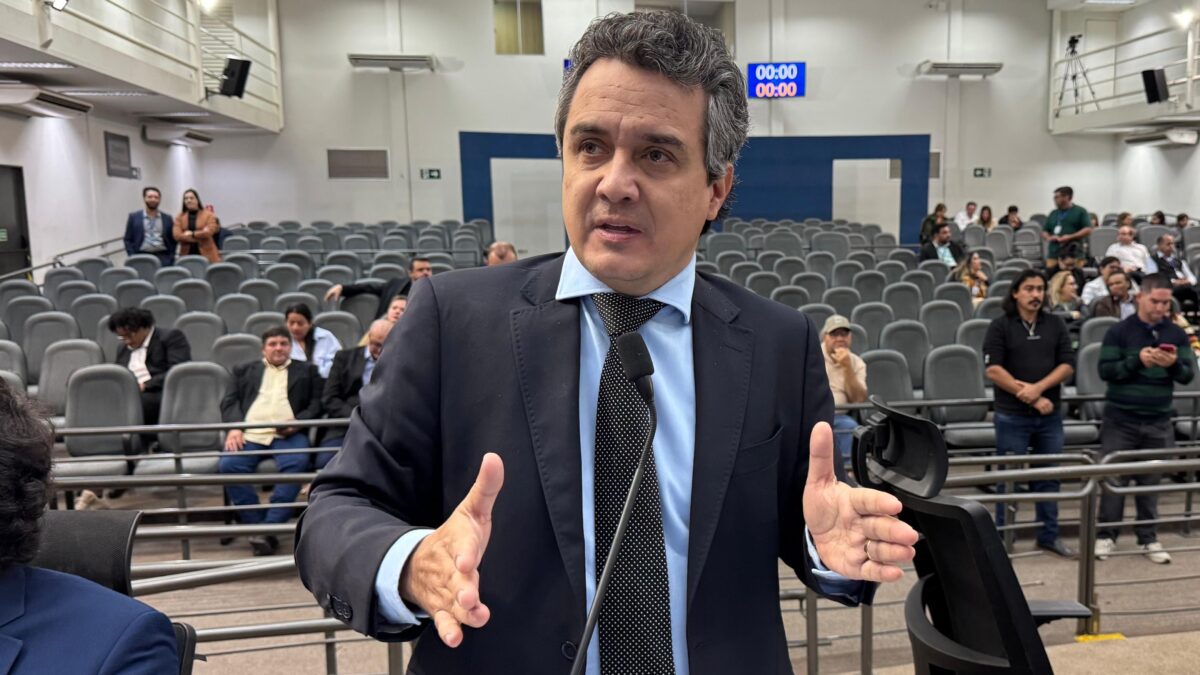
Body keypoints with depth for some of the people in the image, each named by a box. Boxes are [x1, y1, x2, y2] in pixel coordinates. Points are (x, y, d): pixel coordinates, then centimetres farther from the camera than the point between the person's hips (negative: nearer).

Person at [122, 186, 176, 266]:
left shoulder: (167, 218, 13)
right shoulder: (134, 217, 10)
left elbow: (173, 239, 14)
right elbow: (128, 239, 9)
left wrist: (171, 258, 2)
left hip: (163, 258, 1)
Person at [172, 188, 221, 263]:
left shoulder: (208, 215, 5)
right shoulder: (179, 217, 11)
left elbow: (209, 232, -9)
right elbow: (177, 235, -3)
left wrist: (192, 234, -4)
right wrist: (200, 235, -7)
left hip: (206, 254, -2)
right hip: (187, 255, 2)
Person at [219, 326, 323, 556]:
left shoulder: (306, 370, 26)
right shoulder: (245, 370, 30)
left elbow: (316, 404, 14)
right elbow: (229, 401, 17)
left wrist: (298, 422, -7)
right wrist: (234, 427, -4)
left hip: (288, 434, -1)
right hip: (249, 433, 2)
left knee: (297, 462, -34)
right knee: (228, 465, -29)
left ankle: (270, 527, -33)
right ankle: (256, 526, -22)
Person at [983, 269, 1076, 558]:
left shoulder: (1056, 324, 8)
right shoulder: (1001, 326, -3)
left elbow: (1067, 365, 2)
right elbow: (993, 370, -10)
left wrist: (1038, 387, -14)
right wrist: (1032, 399, -12)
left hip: (1050, 415, 4)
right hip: (1012, 416, -3)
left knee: (1049, 477, 11)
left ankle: (1049, 535, 24)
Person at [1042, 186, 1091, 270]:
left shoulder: (1080, 211, 6)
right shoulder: (1053, 214, 20)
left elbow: (1088, 230, -2)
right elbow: (1044, 231, 23)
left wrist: (1070, 237, -13)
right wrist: (1049, 237, -1)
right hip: (1054, 254, 4)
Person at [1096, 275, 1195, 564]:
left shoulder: (1177, 334, 6)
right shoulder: (1119, 331, -3)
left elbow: (1188, 375, 3)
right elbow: (1106, 371, -9)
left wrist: (1174, 364, -18)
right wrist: (1137, 360, -23)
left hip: (1159, 422, 3)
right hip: (1120, 419, -2)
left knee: (1151, 480, 8)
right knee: (1114, 478, 1)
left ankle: (1148, 538, 18)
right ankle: (1106, 535, 11)